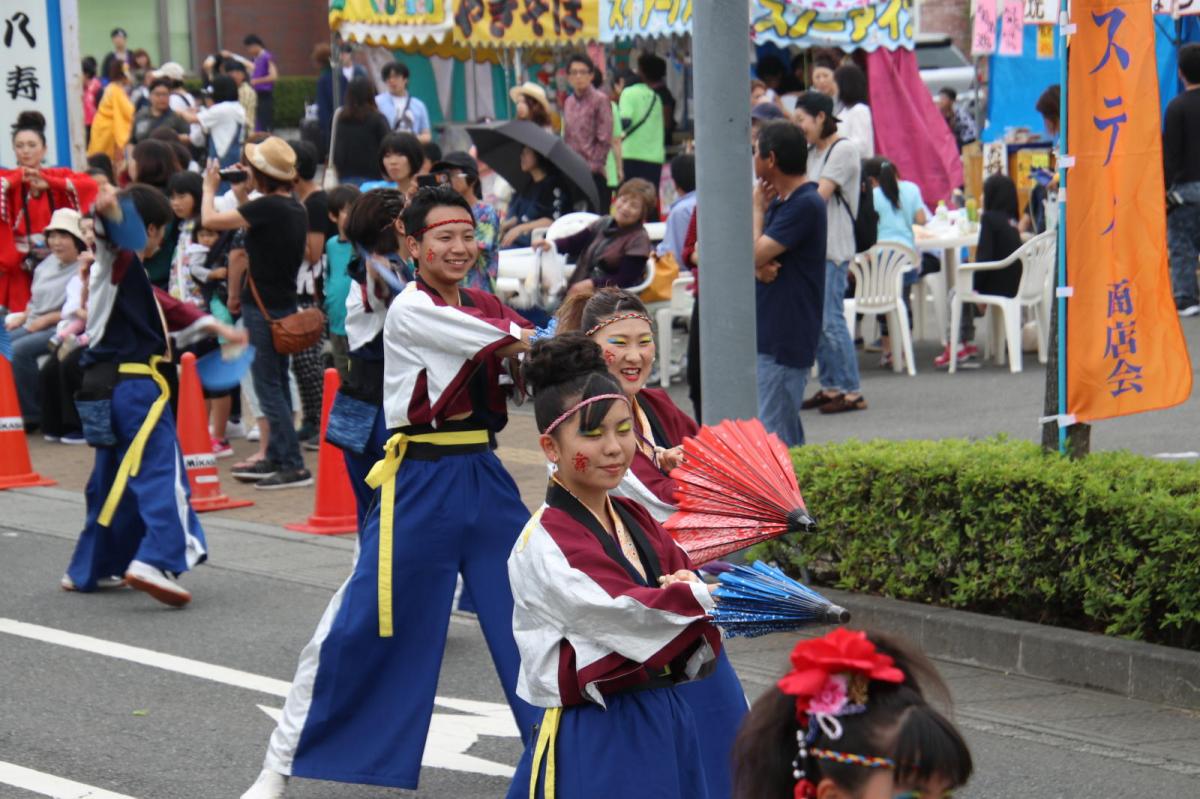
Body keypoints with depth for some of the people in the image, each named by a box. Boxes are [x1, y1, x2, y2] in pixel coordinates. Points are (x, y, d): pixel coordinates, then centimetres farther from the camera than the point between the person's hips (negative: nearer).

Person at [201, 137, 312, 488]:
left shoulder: (267, 207, -20)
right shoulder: (296, 209, 8)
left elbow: (210, 220, -17)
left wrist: (209, 188, 1)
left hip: (264, 307, -9)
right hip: (286, 303, 9)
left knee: (268, 387, -6)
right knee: (277, 384, 16)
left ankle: (293, 465, -9)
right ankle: (275, 458, 23)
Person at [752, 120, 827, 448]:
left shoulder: (805, 205, -17)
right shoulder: (779, 201, 15)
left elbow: (754, 254, -20)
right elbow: (753, 259, 13)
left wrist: (757, 208, -5)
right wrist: (761, 267, -11)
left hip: (784, 340, -10)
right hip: (768, 335, 10)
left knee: (773, 437, -11)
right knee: (788, 436, 14)